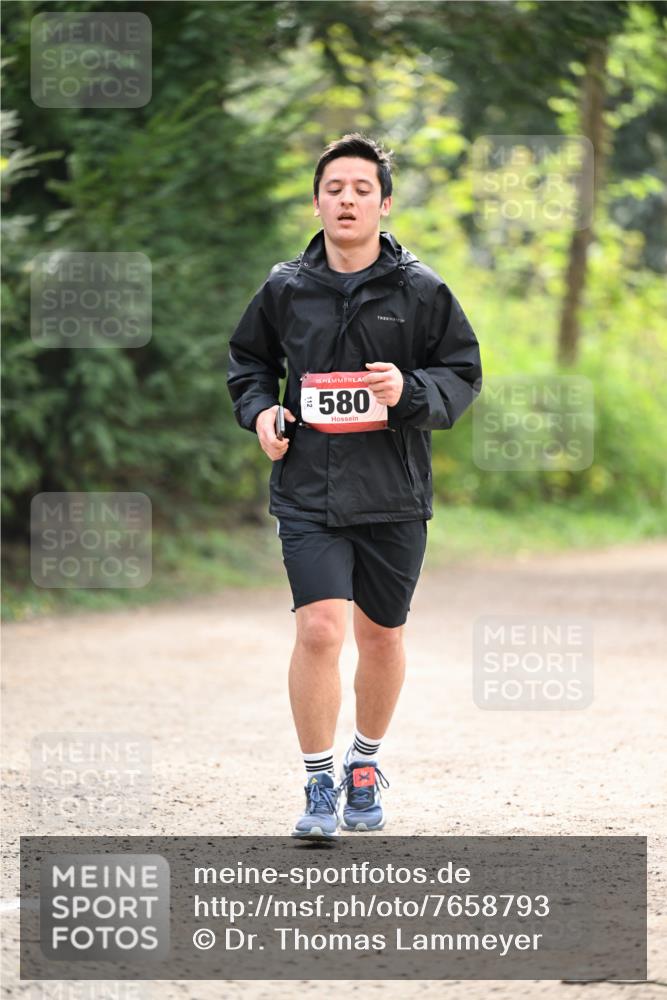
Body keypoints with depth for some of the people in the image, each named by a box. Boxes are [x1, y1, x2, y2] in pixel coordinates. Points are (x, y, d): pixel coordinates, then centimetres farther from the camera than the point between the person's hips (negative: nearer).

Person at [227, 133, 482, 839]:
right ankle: (318, 786, -2)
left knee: (380, 635, 12)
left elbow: (463, 374, 3)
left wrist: (411, 391, -16)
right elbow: (248, 359, 19)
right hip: (308, 494, -1)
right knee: (319, 630, -14)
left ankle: (365, 763, 35)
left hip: (394, 495, 1)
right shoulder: (284, 290, 2)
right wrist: (259, 410, 0)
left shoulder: (421, 291, -1)